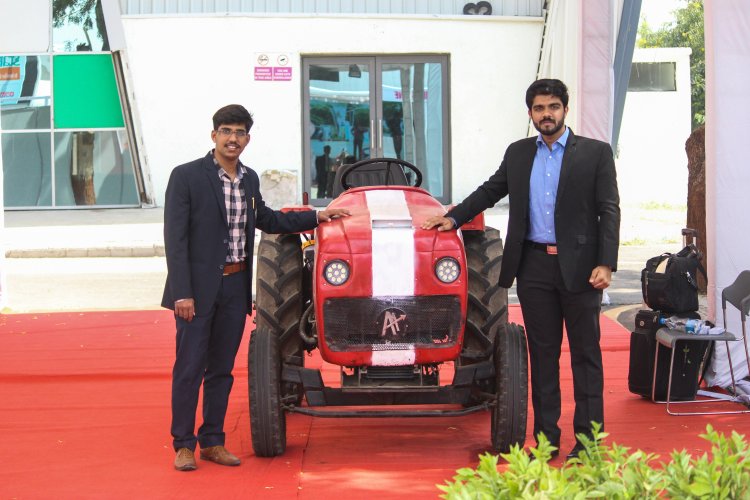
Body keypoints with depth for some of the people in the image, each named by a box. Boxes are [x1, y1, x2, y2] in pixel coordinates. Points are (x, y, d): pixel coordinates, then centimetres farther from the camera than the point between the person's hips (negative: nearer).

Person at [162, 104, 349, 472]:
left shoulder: (249, 179, 10)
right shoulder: (186, 176, -9)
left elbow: (267, 220, 26)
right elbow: (175, 238, -12)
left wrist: (317, 217, 20)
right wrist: (182, 293, -18)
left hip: (236, 286, 6)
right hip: (198, 287, -6)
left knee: (221, 369, 11)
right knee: (189, 368, -1)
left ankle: (212, 442, 20)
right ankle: (183, 445, 8)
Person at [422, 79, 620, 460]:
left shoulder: (595, 153, 0)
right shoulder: (518, 154, 12)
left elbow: (609, 211, -5)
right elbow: (490, 191, 23)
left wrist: (605, 264, -13)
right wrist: (454, 217, 13)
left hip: (579, 267, -3)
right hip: (535, 266, 4)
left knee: (585, 353, 2)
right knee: (542, 353, 8)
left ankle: (588, 439, 7)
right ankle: (546, 437, 14)